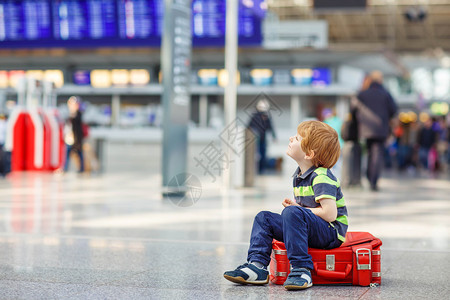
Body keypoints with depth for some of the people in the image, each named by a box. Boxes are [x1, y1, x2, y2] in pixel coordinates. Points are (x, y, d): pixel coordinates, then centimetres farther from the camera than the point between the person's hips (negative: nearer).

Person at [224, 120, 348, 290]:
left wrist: (298, 208, -15)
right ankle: (257, 265, -5)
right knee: (264, 218, 6)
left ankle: (302, 270, -34)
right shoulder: (299, 176, 11)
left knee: (292, 213, -34)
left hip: (331, 233, -10)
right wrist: (294, 205, 1)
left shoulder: (321, 177, -18)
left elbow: (330, 214, -27)